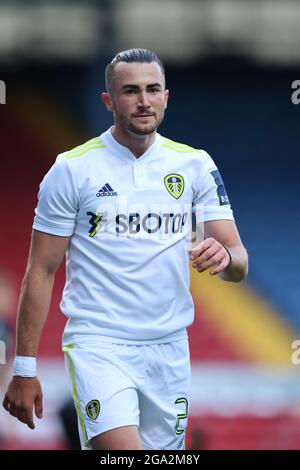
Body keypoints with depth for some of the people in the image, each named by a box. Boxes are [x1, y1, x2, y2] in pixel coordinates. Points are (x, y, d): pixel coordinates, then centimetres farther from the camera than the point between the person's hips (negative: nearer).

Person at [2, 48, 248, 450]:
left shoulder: (195, 165, 6)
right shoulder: (73, 168, -3)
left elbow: (239, 263, 5)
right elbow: (41, 271, 0)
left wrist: (224, 256, -21)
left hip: (169, 351, 4)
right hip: (97, 344, -4)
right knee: (122, 450, -26)